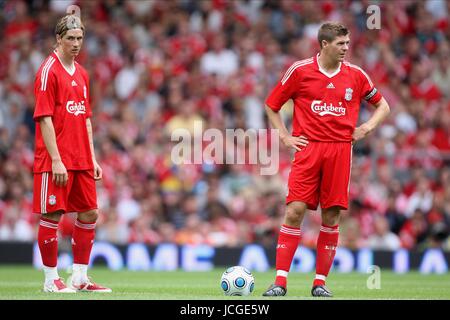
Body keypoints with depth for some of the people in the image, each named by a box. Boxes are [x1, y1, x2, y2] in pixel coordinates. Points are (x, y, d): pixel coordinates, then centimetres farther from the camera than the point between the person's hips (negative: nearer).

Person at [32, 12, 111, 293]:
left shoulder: (81, 74, 14)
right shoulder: (49, 71, -9)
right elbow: (44, 118, -14)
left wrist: (92, 158, 14)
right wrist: (56, 160, -19)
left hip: (81, 160, 8)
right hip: (55, 160, -8)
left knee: (89, 214, 8)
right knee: (52, 215, -3)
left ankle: (80, 277, 16)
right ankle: (51, 280, 5)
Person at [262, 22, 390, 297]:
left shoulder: (356, 75, 7)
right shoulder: (299, 71, 2)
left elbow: (383, 105, 20)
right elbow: (271, 105, 12)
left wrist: (369, 126, 2)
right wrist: (285, 137, 3)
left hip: (341, 149, 2)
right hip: (308, 149, -2)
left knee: (332, 216, 0)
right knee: (295, 210, -10)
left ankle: (320, 282, 9)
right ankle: (281, 281, -8)